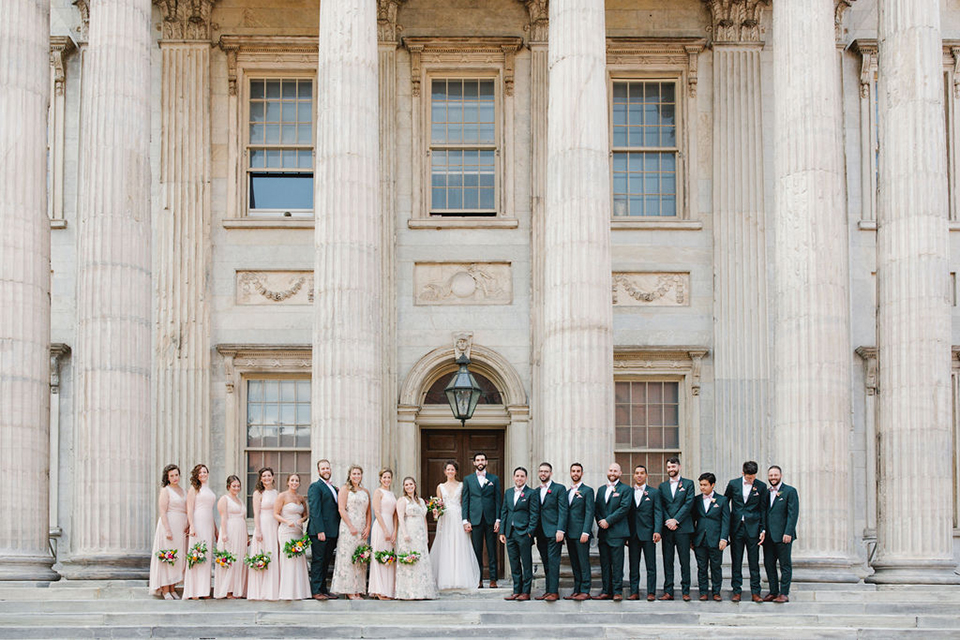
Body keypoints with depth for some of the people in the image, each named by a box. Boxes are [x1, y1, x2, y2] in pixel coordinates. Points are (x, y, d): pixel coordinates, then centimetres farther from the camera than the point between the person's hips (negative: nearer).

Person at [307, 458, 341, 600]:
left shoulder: (334, 489, 20)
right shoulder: (315, 487, -6)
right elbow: (315, 510, -13)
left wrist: (339, 531, 13)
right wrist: (320, 531, -19)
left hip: (332, 532, 8)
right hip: (320, 531, -8)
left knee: (326, 562, 10)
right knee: (318, 561, -5)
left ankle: (323, 589, 15)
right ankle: (316, 591, -3)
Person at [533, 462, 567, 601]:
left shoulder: (559, 489, -1)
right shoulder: (536, 491, 17)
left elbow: (563, 511, -7)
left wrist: (560, 530, -16)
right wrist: (533, 532, 10)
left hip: (553, 532, -6)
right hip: (541, 534, 6)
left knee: (553, 562, -9)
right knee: (546, 563, 7)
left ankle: (554, 592, -9)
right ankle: (548, 591, 10)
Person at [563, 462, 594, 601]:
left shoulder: (587, 490, -2)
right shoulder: (567, 492, 19)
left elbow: (589, 513, -9)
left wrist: (585, 532, -17)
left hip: (581, 533, -7)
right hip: (570, 533, 7)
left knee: (583, 563, -6)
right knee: (574, 564, 8)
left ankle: (585, 591, -6)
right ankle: (577, 591, 11)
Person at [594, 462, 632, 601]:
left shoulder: (625, 489, 1)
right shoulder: (601, 490, 19)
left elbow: (624, 508, -10)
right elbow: (597, 509, 14)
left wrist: (608, 521, -13)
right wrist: (600, 521, -5)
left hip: (617, 532, -5)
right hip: (603, 532, 5)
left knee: (617, 563, -7)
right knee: (604, 563, 6)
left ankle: (617, 591, -5)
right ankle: (606, 591, 10)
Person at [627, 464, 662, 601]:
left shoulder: (654, 492, 5)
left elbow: (658, 513, -1)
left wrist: (657, 531, -13)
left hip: (648, 533, -2)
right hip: (633, 534, 2)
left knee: (651, 565, -1)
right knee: (633, 565, 4)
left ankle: (651, 592, 1)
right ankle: (634, 592, 8)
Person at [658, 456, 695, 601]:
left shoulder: (688, 484, 6)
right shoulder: (662, 486, 15)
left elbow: (688, 504, -4)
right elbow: (661, 506, 8)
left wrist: (675, 520, -11)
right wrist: (667, 522, -8)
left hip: (682, 527, -3)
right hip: (667, 528, 3)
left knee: (685, 561, -2)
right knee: (667, 561, 3)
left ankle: (685, 591, 2)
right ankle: (668, 592, 5)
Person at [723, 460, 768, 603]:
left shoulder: (761, 486, 1)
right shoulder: (733, 484, 2)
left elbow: (763, 509, 4)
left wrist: (763, 530, 0)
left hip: (753, 528, -1)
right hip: (736, 527, 1)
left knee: (754, 562, 1)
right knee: (736, 561, 5)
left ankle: (755, 592, 7)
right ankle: (736, 591, 11)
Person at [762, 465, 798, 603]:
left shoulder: (790, 491, -2)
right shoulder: (766, 493, 15)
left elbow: (793, 513, -8)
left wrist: (788, 533, -16)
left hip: (783, 535, -6)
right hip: (768, 535, 6)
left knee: (785, 565, -1)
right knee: (769, 564, 7)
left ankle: (784, 594, 0)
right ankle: (773, 592, 14)